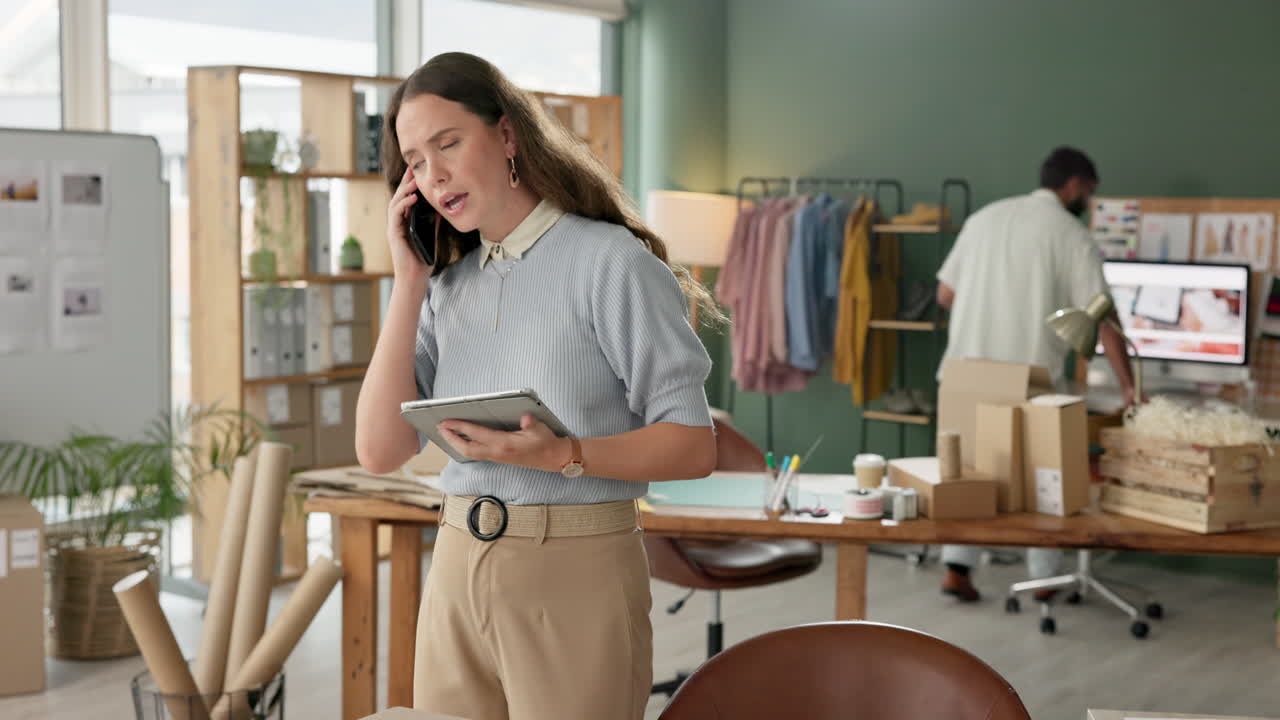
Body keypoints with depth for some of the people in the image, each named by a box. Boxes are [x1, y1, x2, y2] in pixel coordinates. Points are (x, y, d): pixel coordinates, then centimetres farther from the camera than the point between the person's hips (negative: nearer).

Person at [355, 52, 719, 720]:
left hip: (578, 573, -5)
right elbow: (379, 451, 0)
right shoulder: (447, 284, 11)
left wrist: (564, 457, -26)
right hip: (456, 572, 5)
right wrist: (408, 283, -1)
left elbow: (693, 446, -10)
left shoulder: (609, 260, -7)